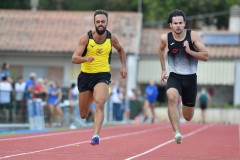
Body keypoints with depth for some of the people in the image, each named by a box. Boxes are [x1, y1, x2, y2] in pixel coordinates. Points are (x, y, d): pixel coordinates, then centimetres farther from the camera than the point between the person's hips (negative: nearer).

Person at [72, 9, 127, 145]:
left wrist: (124, 66, 13)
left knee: (99, 103, -29)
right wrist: (86, 59, -34)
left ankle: (96, 135, -36)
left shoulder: (111, 38, -2)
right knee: (83, 115, 10)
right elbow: (74, 59, -15)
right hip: (86, 75, 1)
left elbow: (120, 50, 21)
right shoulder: (86, 38, -9)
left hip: (103, 75, -1)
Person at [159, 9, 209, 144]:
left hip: (190, 77, 0)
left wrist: (189, 51, -25)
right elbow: (161, 50, 18)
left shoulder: (193, 36, -11)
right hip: (174, 77, 0)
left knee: (188, 117, 8)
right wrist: (163, 70, 17)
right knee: (172, 97, -35)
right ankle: (177, 133, -38)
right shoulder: (166, 38, -6)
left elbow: (206, 56, -12)